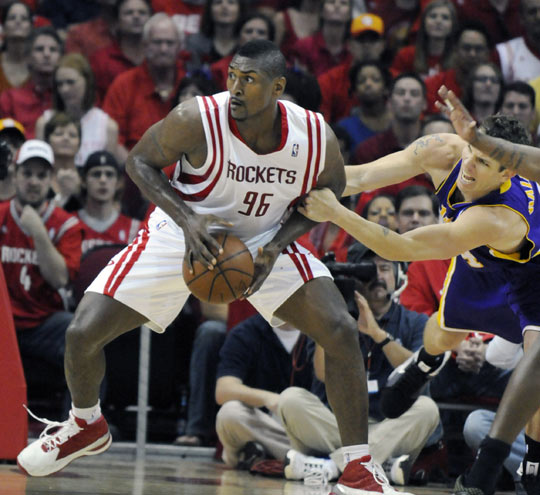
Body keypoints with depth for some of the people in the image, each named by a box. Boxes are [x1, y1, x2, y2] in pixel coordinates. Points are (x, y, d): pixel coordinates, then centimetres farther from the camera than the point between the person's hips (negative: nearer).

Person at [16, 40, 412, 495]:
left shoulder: (316, 138, -22)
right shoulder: (198, 120, -29)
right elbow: (140, 161, -12)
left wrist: (277, 245, -18)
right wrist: (186, 218, -27)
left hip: (264, 241, 1)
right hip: (185, 235, -1)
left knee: (341, 330, -19)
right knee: (83, 333, -9)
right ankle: (85, 427, 25)